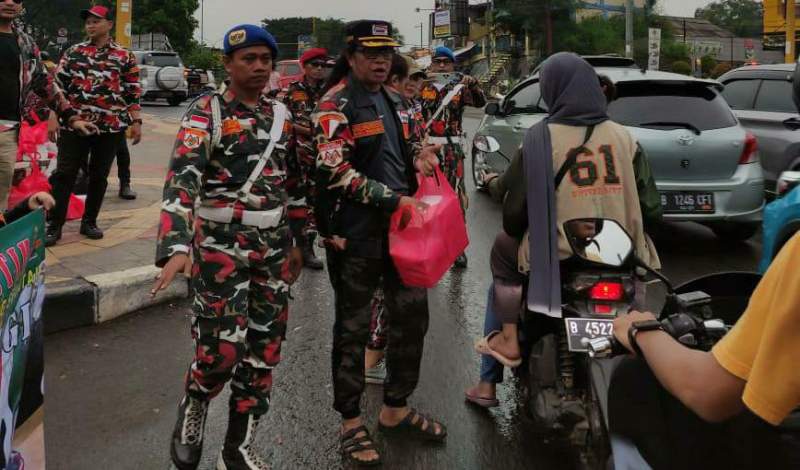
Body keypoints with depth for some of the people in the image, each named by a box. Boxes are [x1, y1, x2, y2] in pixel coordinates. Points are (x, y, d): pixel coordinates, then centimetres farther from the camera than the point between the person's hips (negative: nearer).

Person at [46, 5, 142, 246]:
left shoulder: (124, 56, 4)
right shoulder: (73, 52, 7)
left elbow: (133, 92, 3)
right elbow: (58, 84, 8)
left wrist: (136, 121, -4)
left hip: (111, 127, 0)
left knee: (99, 176, 8)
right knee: (64, 173, -2)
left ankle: (89, 222, 21)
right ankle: (55, 225, 3)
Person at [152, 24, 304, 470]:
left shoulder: (281, 114, 10)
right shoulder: (206, 112, -7)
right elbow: (182, 179, -20)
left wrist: (297, 241, 18)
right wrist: (176, 246, -34)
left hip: (274, 245, 5)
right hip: (221, 244, -5)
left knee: (264, 348, 7)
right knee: (222, 347, -11)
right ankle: (193, 408, 23)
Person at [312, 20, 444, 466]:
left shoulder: (394, 100, 15)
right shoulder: (335, 106, -9)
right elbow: (336, 172, -20)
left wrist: (420, 156, 5)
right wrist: (394, 200, -22)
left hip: (401, 228, 8)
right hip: (356, 234, -7)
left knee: (412, 315, 13)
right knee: (354, 327, 4)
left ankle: (396, 408, 31)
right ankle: (351, 421, 18)